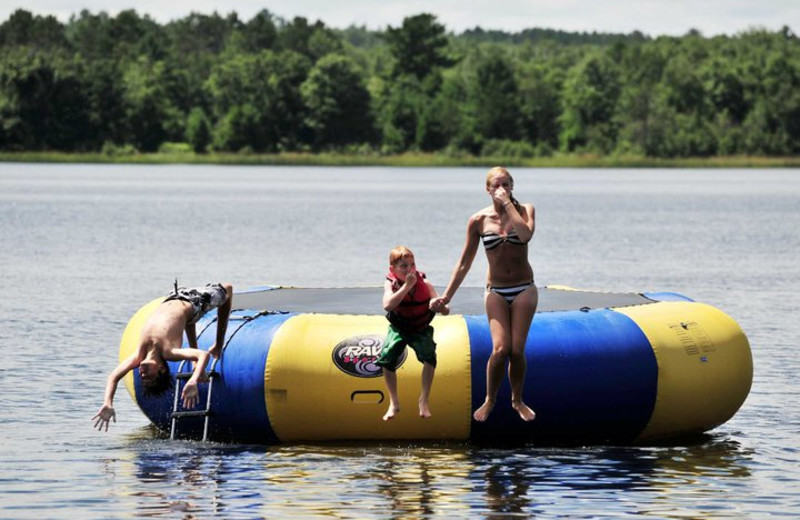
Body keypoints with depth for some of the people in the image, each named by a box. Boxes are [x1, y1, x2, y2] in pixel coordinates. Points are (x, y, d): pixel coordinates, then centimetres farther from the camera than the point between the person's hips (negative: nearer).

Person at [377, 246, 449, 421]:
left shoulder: (425, 284, -18)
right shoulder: (391, 284, -19)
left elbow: (445, 310, -19)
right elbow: (388, 305, -41)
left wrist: (440, 306, -44)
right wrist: (407, 286, -41)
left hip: (421, 329, 0)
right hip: (399, 329, 0)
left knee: (429, 355, -27)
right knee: (386, 357, -21)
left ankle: (424, 400, -10)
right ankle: (394, 403, -3)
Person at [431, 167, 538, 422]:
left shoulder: (525, 210, -2)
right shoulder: (479, 221, -2)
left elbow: (526, 234, -26)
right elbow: (465, 262, 3)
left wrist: (508, 204, -20)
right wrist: (447, 296, 1)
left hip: (524, 289, 0)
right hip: (496, 291, 0)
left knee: (517, 349, -4)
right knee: (500, 348, -16)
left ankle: (518, 401, 19)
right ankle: (489, 400, 4)